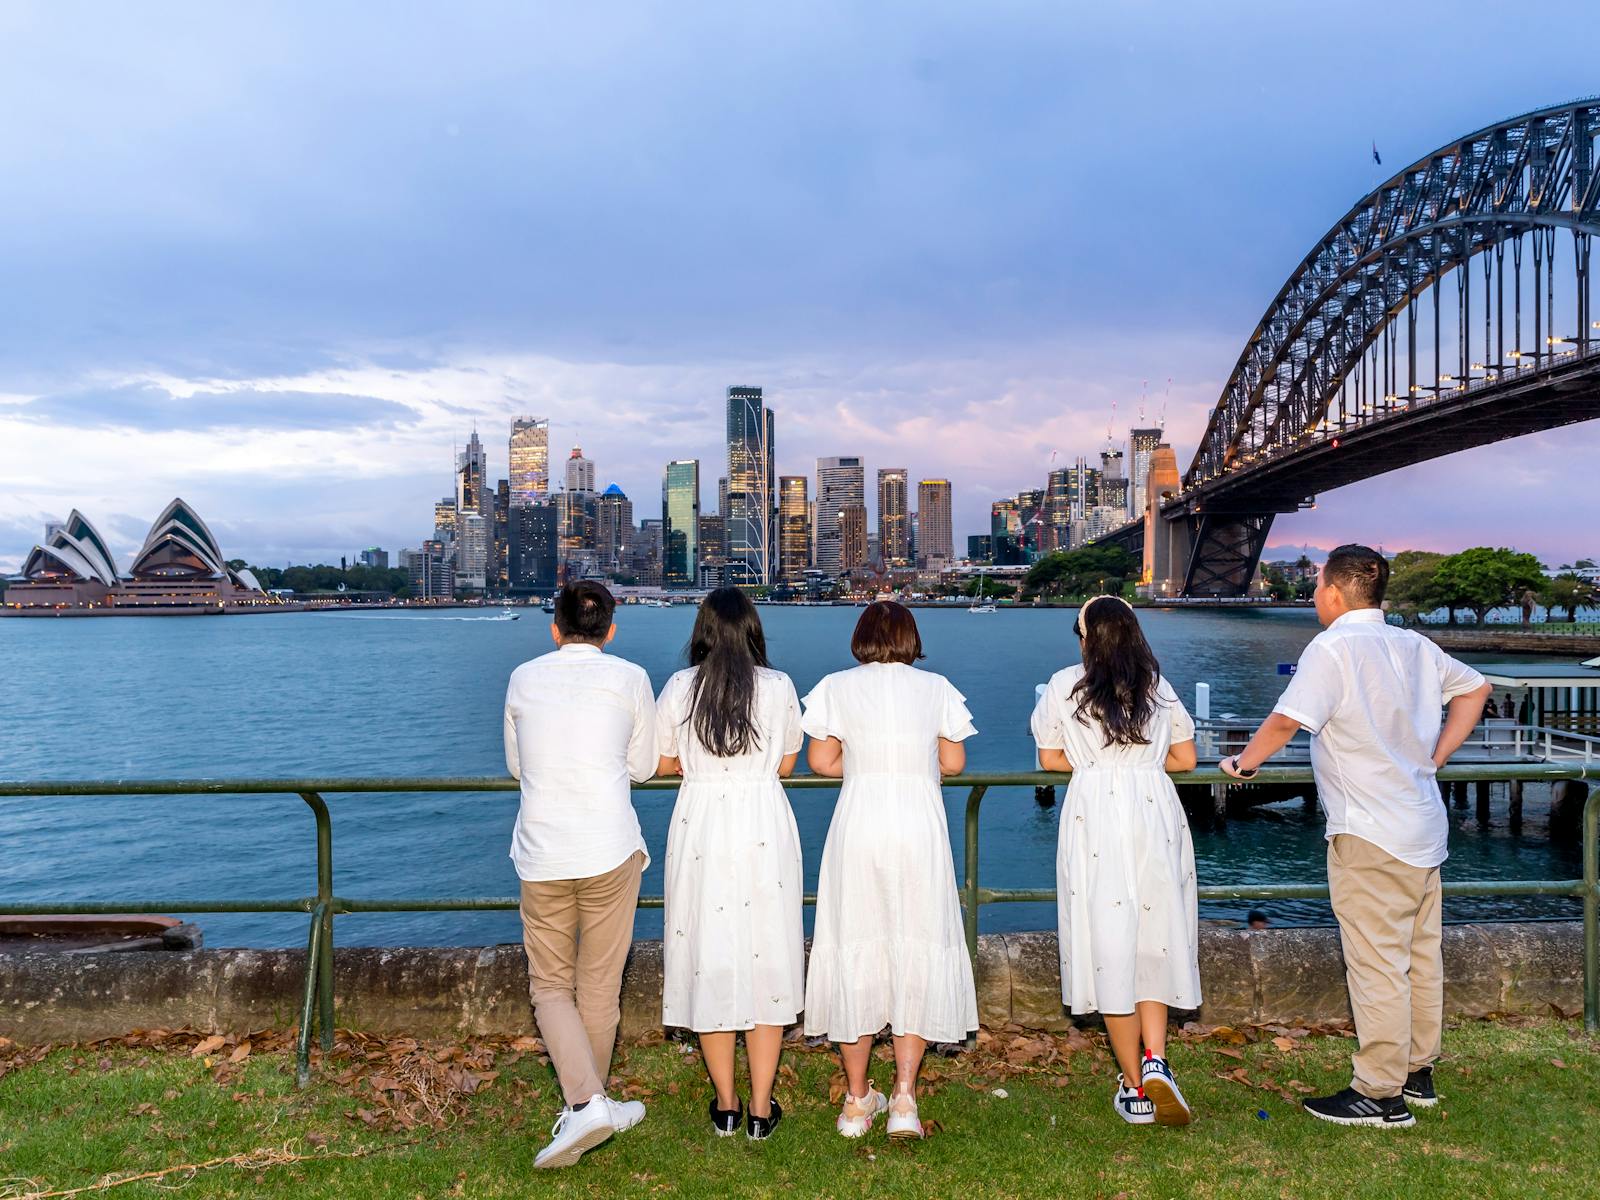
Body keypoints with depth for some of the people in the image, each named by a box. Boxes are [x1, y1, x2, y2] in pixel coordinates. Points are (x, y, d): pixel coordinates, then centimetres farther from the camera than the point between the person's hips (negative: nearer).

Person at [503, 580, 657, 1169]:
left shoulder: (523, 678, 5)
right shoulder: (629, 678, -1)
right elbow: (643, 767, 8)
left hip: (541, 855, 1)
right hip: (610, 851, -1)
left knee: (550, 984, 13)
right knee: (600, 985, 14)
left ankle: (585, 1102, -3)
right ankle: (587, 1104, 27)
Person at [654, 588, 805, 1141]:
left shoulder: (679, 688, -3)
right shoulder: (779, 686, -4)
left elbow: (663, 764, 5)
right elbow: (786, 765, 5)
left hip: (700, 826, 0)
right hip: (765, 830, 0)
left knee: (709, 957, 11)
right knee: (766, 959, 9)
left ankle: (725, 1106, 22)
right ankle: (761, 1108, 17)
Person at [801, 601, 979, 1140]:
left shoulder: (836, 687, 2)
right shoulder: (937, 687, 3)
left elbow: (821, 760, 1)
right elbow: (953, 762, 6)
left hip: (857, 827, 0)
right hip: (919, 829, 0)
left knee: (855, 951, 9)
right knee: (918, 952, 9)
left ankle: (857, 1099, 18)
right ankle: (904, 1096, 6)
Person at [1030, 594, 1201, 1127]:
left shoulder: (1064, 686, 3)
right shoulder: (1159, 687, 10)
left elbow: (1049, 758, 9)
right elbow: (1185, 759, 13)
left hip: (1093, 817, -2)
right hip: (1156, 816, 2)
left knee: (1109, 945, 4)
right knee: (1155, 941, 13)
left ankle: (1134, 1085, 12)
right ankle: (1156, 1061, -3)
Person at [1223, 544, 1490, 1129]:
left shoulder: (1333, 648, -15)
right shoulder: (1416, 646, 9)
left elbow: (1285, 722, -22)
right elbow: (1475, 689, 21)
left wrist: (1243, 763, -6)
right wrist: (1434, 758, 19)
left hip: (1370, 837, -8)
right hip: (1425, 827, 8)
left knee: (1376, 965, -1)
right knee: (1421, 955, 17)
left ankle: (1381, 1095, 7)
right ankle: (1418, 1073, 30)